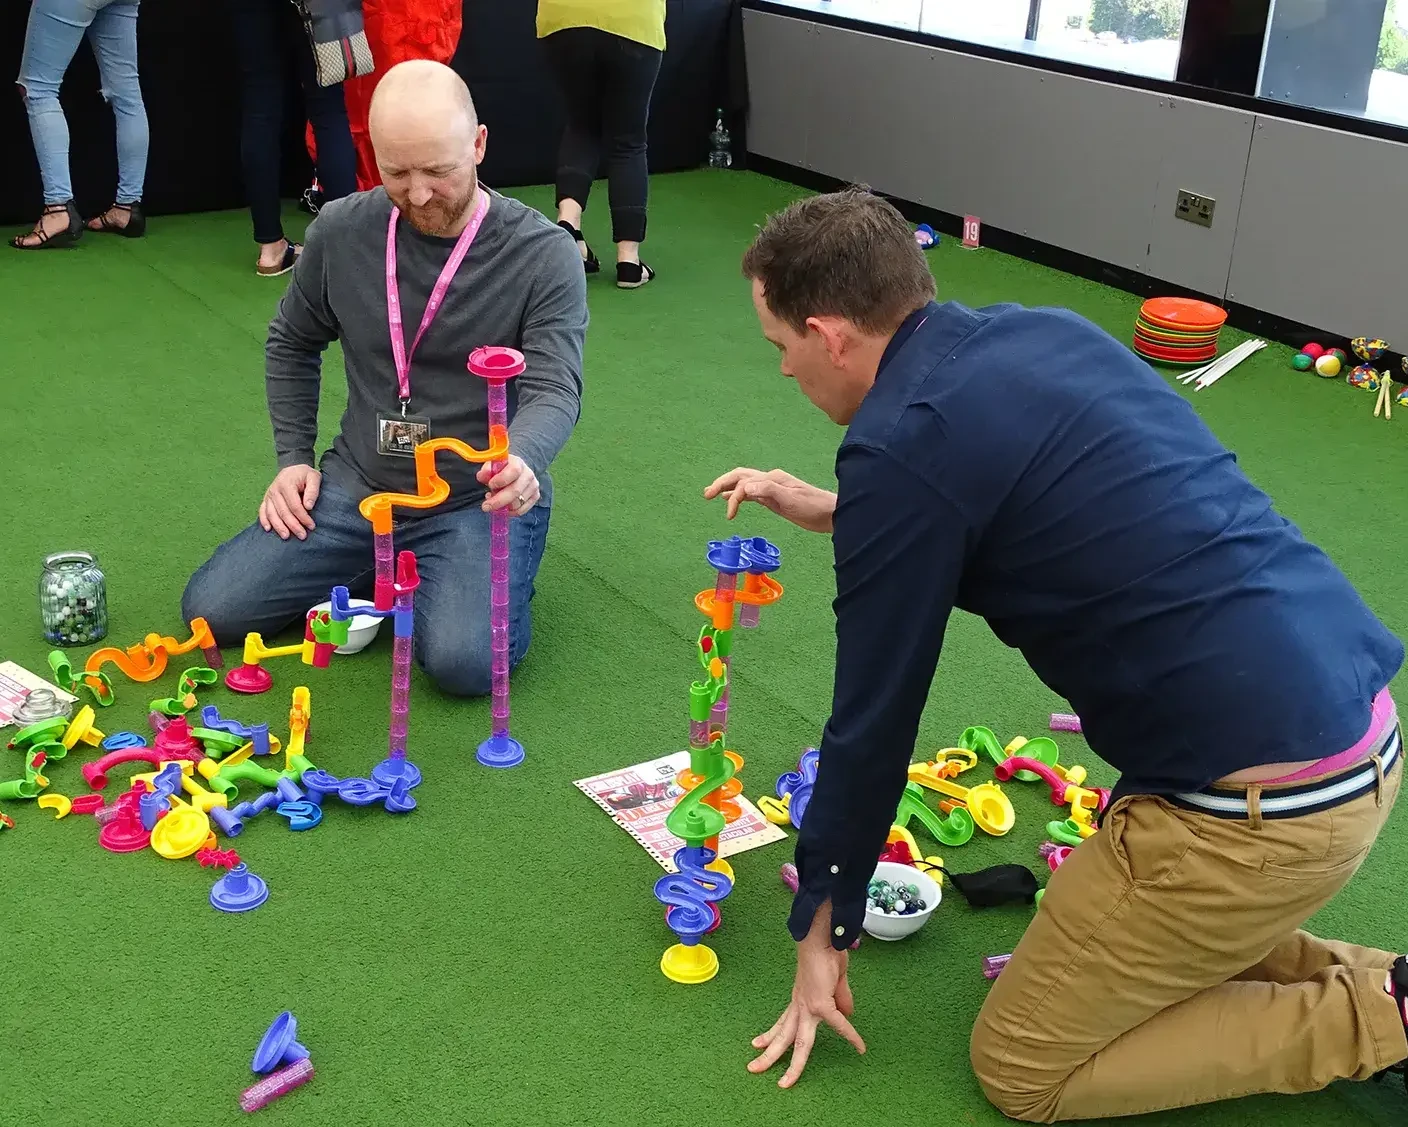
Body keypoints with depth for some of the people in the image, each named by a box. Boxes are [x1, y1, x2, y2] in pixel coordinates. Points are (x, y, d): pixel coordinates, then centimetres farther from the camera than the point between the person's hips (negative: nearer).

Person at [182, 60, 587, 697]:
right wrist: (293, 458, 6)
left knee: (463, 663, -28)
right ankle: (383, 570, 14)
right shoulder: (341, 232, -2)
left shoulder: (543, 255, -13)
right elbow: (291, 344, 16)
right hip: (359, 486, 4)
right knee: (211, 610, -6)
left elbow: (554, 388, -20)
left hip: (480, 500, -4)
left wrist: (521, 461, -42)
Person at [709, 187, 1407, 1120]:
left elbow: (875, 719, -5)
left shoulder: (901, 442, -14)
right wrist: (832, 512, 31)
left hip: (1260, 806, -9)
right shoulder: (1042, 334, 10)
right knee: (1099, 931, 28)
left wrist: (823, 928, 8)